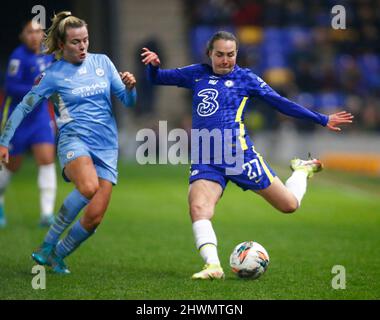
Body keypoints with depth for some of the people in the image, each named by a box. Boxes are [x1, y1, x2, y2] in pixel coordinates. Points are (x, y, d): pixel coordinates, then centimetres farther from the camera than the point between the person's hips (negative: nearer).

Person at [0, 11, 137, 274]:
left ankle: (58, 256, 16)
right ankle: (47, 245, -21)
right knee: (88, 186, -36)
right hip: (74, 140, -4)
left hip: (107, 146, 4)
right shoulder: (54, 73, 1)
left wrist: (130, 87, -11)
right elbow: (24, 106, 5)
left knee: (95, 217, -8)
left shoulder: (102, 62, 10)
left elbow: (128, 101, 12)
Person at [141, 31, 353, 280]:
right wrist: (154, 65, -3)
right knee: (198, 208, -25)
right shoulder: (197, 74, 14)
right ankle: (213, 266, -25)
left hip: (239, 154, -2)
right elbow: (157, 78, 21)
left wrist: (322, 120, 7)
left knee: (290, 205, 0)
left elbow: (282, 103, 9)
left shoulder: (246, 78, 6)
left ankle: (303, 170, 32)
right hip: (205, 161, 2)